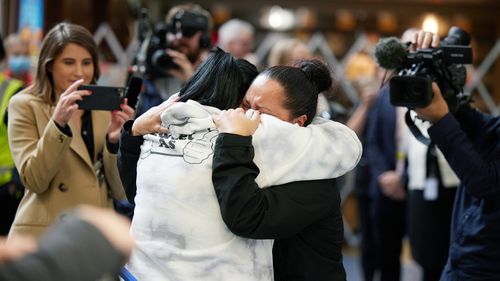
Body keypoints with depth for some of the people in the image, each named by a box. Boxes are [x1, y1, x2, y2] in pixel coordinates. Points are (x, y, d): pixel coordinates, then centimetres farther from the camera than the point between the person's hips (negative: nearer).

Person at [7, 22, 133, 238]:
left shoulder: (105, 108, 10)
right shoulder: (24, 105, 2)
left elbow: (120, 192, 3)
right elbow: (34, 180, -10)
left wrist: (114, 139, -12)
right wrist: (58, 122, -20)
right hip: (45, 237, -3)